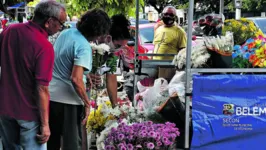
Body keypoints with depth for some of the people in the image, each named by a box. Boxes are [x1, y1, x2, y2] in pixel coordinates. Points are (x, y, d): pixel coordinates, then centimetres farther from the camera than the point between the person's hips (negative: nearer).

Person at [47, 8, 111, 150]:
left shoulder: (65, 33, 5)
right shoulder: (84, 47, -19)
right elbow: (76, 79, -26)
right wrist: (87, 103, -15)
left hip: (50, 95, 8)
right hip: (68, 100, -8)